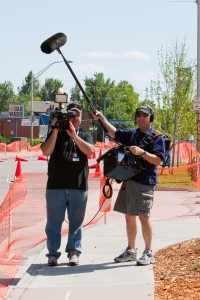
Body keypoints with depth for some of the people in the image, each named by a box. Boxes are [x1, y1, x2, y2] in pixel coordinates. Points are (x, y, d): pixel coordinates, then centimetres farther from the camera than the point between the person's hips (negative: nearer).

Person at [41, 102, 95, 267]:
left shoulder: (85, 135, 12)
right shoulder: (55, 133, 9)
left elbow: (90, 150, -8)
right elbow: (46, 151, -6)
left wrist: (73, 135, -14)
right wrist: (56, 130, -12)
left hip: (79, 187, 1)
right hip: (56, 186, -1)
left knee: (76, 222, 5)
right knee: (54, 222, 1)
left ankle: (74, 252, 13)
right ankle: (53, 253, 7)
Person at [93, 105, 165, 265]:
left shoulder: (157, 137, -2)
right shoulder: (132, 134, 17)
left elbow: (158, 160, -10)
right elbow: (114, 132, 25)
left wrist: (142, 152, -21)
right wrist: (102, 118, 17)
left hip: (145, 182, -7)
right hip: (128, 180, 7)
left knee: (143, 216, -10)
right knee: (129, 216, 10)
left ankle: (149, 253, -2)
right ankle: (131, 251, 20)